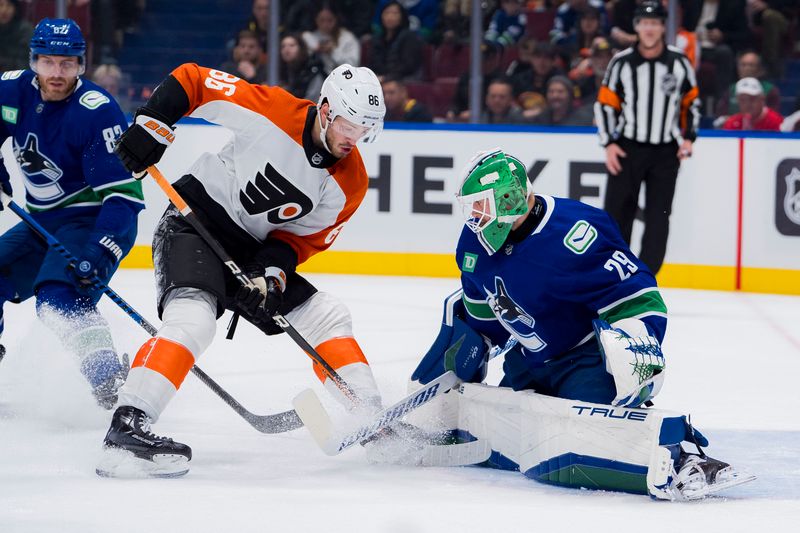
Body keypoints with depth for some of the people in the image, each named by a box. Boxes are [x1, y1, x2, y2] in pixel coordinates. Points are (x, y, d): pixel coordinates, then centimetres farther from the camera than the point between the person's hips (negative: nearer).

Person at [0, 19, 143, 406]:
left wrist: (100, 251, -37)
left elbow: (124, 193, -27)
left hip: (94, 220, -8)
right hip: (44, 222, 8)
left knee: (59, 296, -29)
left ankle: (110, 379, -34)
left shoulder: (97, 112, -24)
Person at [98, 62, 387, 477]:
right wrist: (151, 124, -20)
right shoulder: (271, 110, -18)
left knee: (324, 316, 4)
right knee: (193, 317, -29)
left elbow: (303, 237, 2)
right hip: (195, 221, -7)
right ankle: (127, 428, -36)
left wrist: (272, 270, -17)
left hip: (252, 251, 7)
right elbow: (191, 80, -10)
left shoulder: (350, 183, -2)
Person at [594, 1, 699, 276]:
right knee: (617, 212, -2)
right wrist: (609, 144, -6)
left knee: (658, 217, -2)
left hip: (666, 151, 1)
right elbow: (605, 104, 1)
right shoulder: (621, 63, -5)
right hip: (627, 147, -1)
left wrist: (689, 137, 0)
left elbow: (691, 101, 10)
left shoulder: (679, 63, -2)